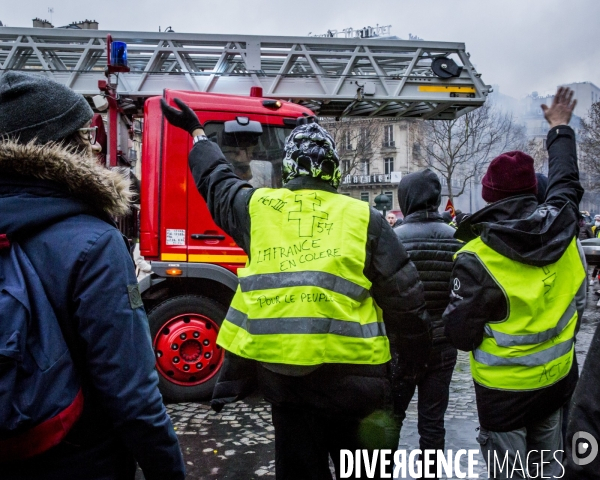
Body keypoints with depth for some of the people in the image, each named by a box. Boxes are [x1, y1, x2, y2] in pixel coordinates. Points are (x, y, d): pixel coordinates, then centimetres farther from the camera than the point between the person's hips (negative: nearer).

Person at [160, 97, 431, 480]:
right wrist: (418, 359, 14)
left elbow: (217, 181, 24)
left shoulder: (257, 208, 2)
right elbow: (404, 298, 0)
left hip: (282, 375, 2)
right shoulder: (365, 218, -3)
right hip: (352, 377, -1)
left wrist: (197, 132, 42)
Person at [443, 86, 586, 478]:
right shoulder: (562, 227, -11)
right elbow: (566, 181, 11)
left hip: (504, 387, -5)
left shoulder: (476, 258, -26)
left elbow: (460, 335, -20)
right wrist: (561, 129, 27)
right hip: (558, 376, 6)